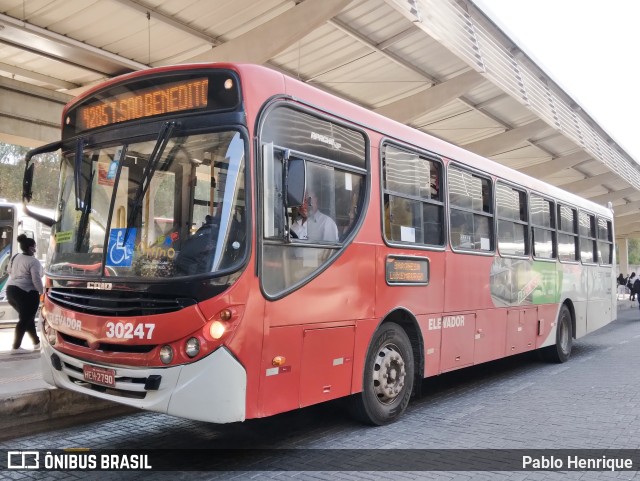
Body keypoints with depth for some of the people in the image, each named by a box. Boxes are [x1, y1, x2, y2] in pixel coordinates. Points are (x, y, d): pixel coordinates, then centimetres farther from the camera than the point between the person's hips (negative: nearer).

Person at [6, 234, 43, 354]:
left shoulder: (15, 257, 13)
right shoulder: (33, 261, -12)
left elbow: (10, 272, 25)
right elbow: (36, 279, -18)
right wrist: (42, 291, -8)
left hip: (10, 290, 9)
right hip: (26, 293, -9)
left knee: (28, 318, 17)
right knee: (24, 320, -3)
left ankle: (37, 342, 23)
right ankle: (16, 347, -4)